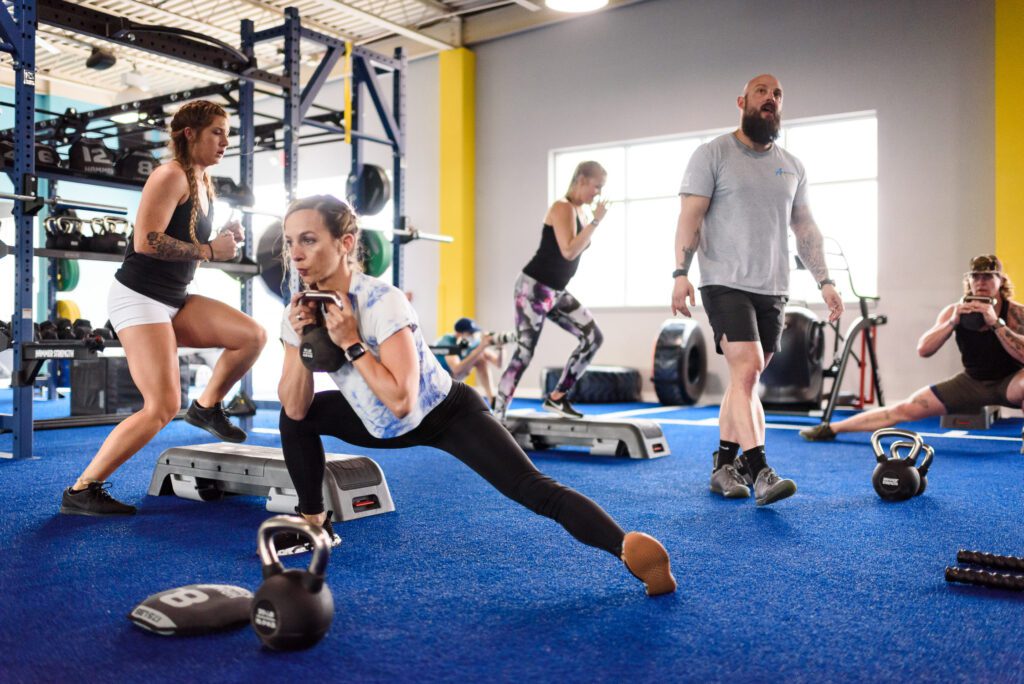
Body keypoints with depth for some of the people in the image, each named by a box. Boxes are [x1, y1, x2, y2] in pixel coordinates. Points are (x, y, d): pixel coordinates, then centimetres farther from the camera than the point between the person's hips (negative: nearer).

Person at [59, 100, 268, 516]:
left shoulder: (203, 182, 14)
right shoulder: (171, 175, -13)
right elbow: (146, 241, -24)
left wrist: (222, 241, 4)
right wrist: (209, 251, -18)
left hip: (174, 300, 9)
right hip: (139, 298, -9)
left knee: (252, 336, -1)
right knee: (164, 406, -16)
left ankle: (206, 407, 19)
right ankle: (81, 490, -6)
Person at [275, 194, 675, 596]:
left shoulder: (382, 302, -28)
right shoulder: (301, 309, -8)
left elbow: (401, 400, -35)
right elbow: (295, 408, -8)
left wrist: (351, 342, -32)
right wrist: (302, 340, -21)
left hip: (446, 414, -7)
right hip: (383, 425, 7)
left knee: (531, 489, -23)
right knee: (295, 417, 1)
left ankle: (629, 550, -30)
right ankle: (315, 523, 17)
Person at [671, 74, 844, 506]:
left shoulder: (791, 166, 16)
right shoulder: (714, 154, 1)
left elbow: (805, 228, 18)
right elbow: (691, 215, -6)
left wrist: (824, 281, 10)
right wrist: (681, 272, -17)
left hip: (772, 290, 6)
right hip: (726, 284, -5)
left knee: (746, 378, 7)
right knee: (746, 369, -17)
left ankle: (724, 464, 17)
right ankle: (759, 472, -17)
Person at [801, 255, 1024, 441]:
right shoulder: (954, 311, -8)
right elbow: (923, 350, -15)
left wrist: (995, 322, -37)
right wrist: (953, 322, -28)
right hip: (973, 381, 3)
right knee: (906, 408, -5)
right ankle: (831, 428, -2)